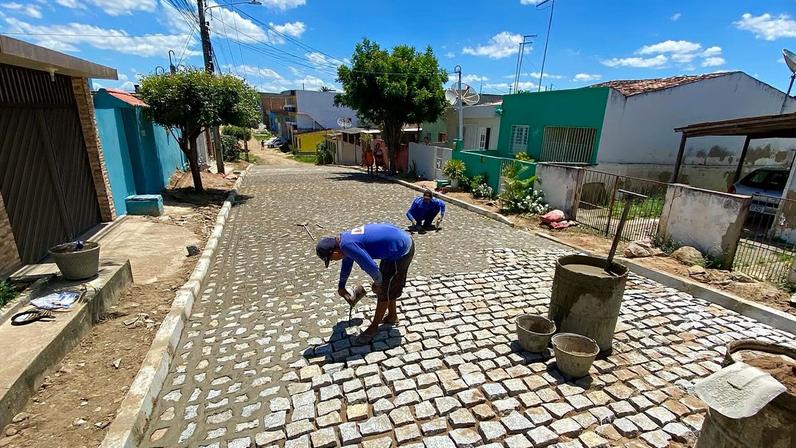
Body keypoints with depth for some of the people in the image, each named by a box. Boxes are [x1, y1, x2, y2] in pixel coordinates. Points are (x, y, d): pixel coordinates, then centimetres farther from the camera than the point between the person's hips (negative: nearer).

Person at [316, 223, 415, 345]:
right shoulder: (344, 238, 8)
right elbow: (346, 264, 26)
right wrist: (341, 287, 41)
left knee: (383, 291, 5)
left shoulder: (347, 245, -24)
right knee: (388, 287, 23)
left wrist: (377, 283, -2)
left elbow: (371, 267, -24)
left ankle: (374, 327, 22)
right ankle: (392, 316, 42)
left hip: (401, 251, -9)